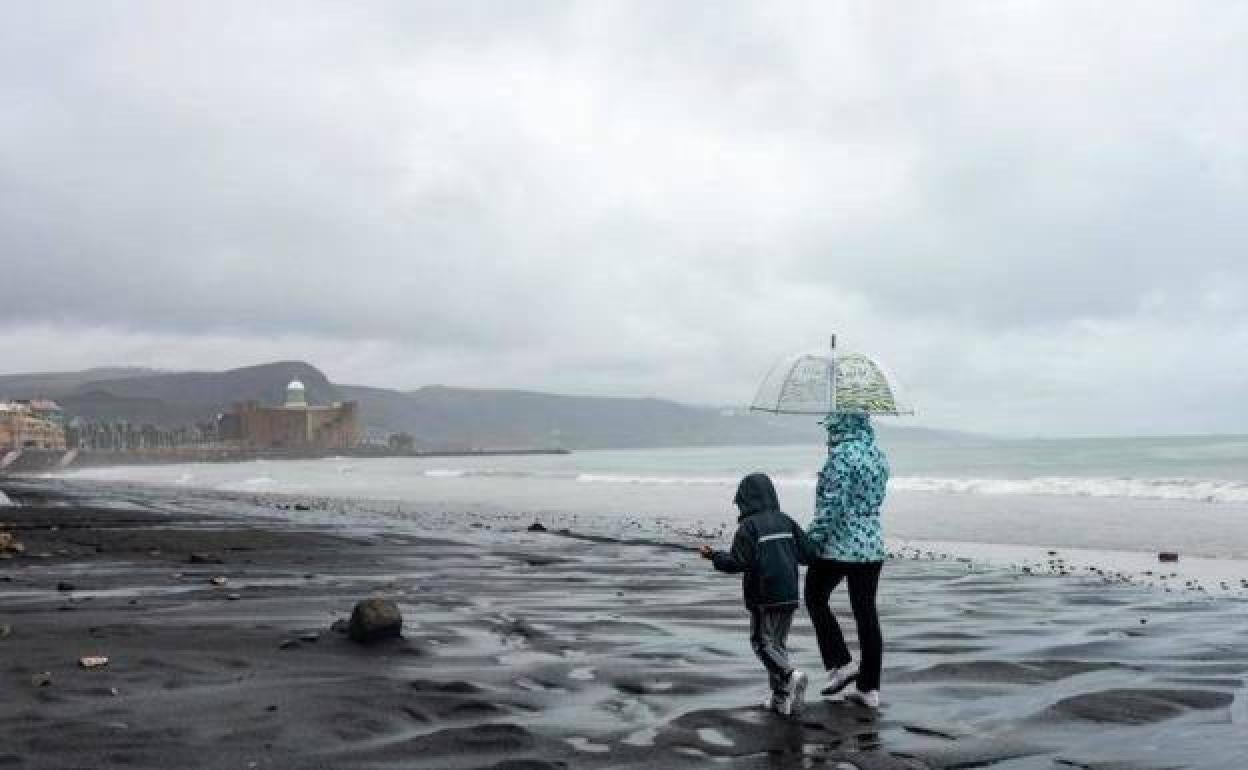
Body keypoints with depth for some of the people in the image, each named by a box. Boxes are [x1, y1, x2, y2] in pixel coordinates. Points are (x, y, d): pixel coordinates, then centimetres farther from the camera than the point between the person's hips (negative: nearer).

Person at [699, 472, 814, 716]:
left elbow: (737, 562, -15)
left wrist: (713, 555, 0)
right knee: (778, 643, 14)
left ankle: (790, 676, -17)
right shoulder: (786, 522, 8)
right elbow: (806, 554, 4)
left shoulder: (749, 526, -9)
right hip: (789, 595, 6)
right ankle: (781, 699, 12)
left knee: (762, 642, 4)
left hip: (763, 597, -6)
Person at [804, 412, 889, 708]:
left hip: (838, 544, -7)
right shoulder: (878, 454, 9)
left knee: (815, 598, 14)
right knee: (866, 612, 10)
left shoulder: (842, 455, -16)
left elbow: (832, 503, -20)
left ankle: (841, 664, 7)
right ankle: (869, 687, 13)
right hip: (873, 545, 7)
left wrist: (813, 539, -16)